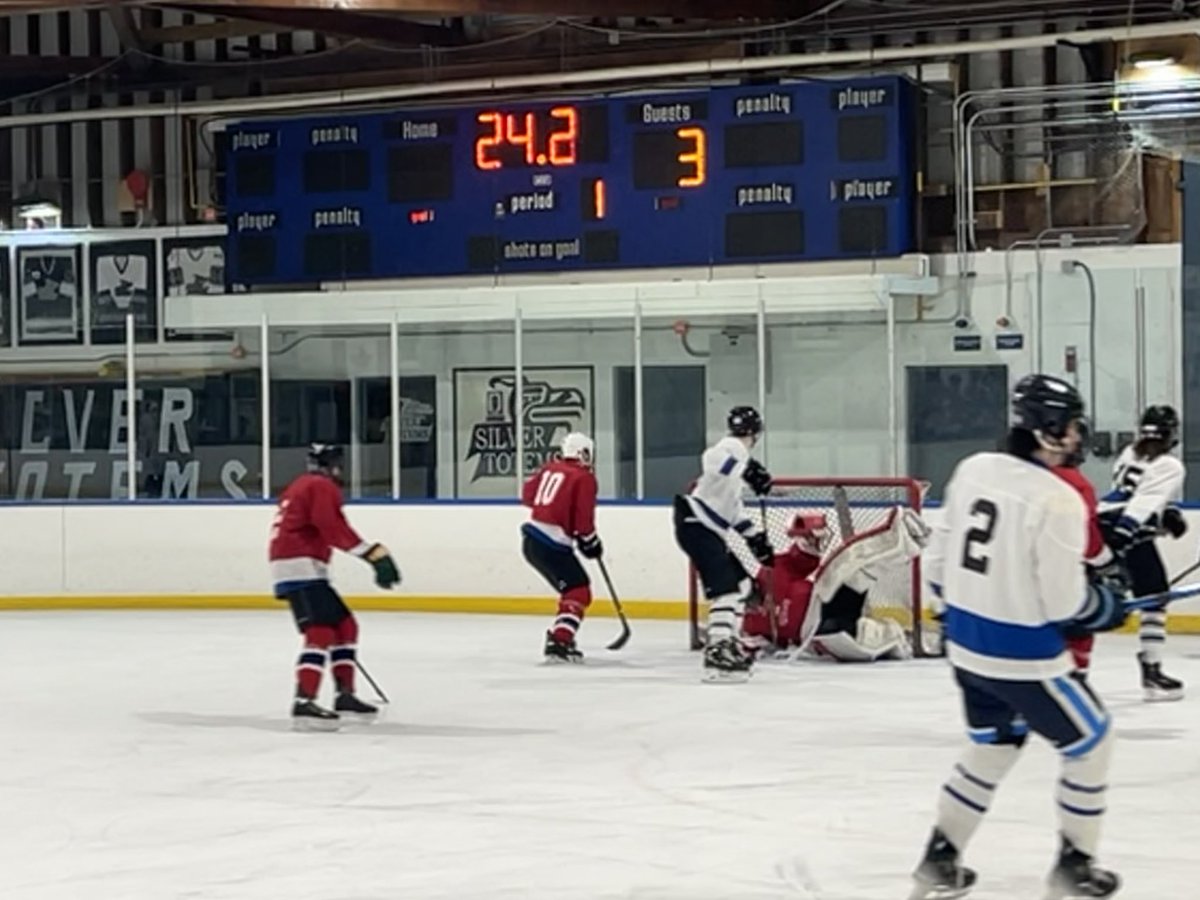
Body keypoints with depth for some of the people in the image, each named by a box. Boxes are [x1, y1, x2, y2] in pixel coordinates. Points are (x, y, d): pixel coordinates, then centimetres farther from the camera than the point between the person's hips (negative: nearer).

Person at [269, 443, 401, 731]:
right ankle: (304, 704, -31)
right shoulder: (323, 487, -6)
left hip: (293, 567, 10)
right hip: (301, 569, -10)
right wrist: (373, 553, -27)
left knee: (345, 625, 15)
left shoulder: (300, 487, 25)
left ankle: (345, 696, 17)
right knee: (321, 632, -20)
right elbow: (333, 527, -22)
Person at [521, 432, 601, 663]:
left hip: (531, 540, 8)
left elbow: (527, 494, 22)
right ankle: (558, 643, -20)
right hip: (551, 546, -8)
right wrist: (591, 544, 3)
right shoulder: (584, 478, -8)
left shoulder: (550, 469, 13)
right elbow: (583, 520, -12)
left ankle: (559, 636, 23)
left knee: (572, 588, 21)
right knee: (579, 592, -7)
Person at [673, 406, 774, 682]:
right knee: (726, 587, -19)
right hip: (696, 526, -11)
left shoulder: (733, 452, 25)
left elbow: (732, 507, 30)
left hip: (708, 530, 11)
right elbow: (712, 461, -35)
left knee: (740, 582, 20)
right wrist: (747, 469, -44)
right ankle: (717, 653, -27)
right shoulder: (732, 448, -8)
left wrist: (756, 537, 28)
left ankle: (728, 643, 26)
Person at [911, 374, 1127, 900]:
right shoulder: (1057, 501, -21)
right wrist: (1106, 606, 2)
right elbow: (1064, 601, -19)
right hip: (1024, 658, -7)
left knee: (992, 746, 26)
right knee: (1090, 742, 13)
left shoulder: (972, 470, 0)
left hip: (966, 646, 7)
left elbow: (938, 563, 8)